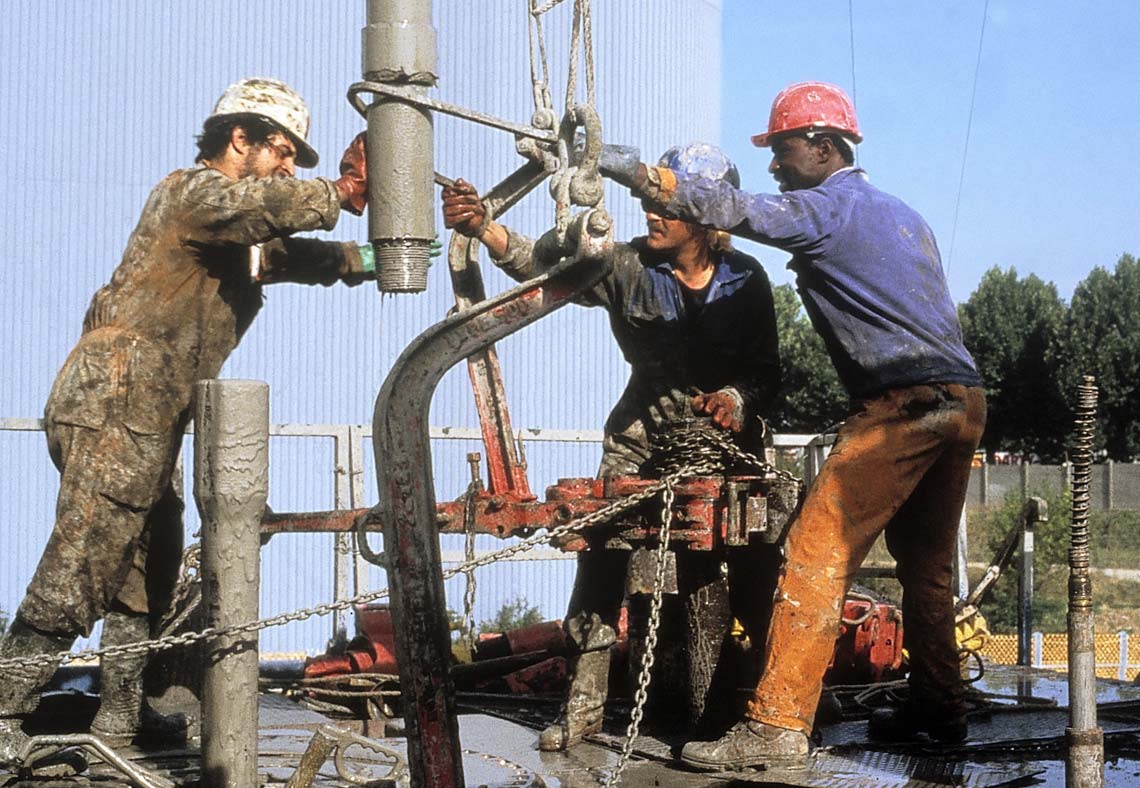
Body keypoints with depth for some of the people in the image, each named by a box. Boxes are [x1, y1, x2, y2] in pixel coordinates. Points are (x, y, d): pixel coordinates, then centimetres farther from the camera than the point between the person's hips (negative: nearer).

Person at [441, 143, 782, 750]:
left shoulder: (745, 280, -7)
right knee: (602, 547, -13)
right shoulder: (628, 264, -10)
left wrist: (737, 398, -29)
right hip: (644, 428, 0)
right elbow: (546, 262, -24)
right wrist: (483, 228, -40)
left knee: (757, 560, -10)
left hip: (725, 430, 0)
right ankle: (585, 700, -7)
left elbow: (767, 371, -7)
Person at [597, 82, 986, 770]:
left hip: (903, 404, -9)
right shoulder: (903, 214, 24)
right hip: (964, 400, 9)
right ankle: (940, 709, 25)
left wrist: (625, 169, -15)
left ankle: (779, 721, -14)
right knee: (925, 565, 19)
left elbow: (732, 209, -15)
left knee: (816, 555, -10)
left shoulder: (827, 208, -2)